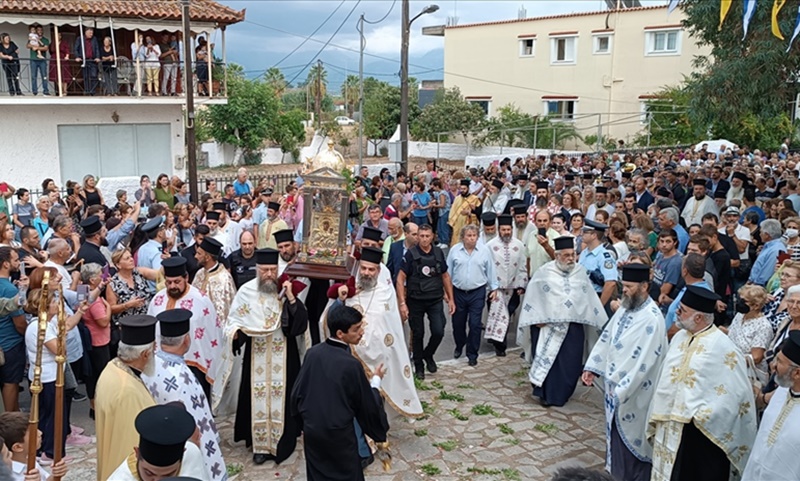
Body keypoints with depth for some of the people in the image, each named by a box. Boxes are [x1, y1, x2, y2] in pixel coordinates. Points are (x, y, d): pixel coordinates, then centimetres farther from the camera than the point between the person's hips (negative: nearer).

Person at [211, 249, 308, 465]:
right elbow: (234, 319, 0)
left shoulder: (287, 290, -4)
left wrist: (291, 299, -23)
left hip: (282, 356, 0)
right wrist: (235, 331, -21)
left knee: (281, 396, 5)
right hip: (256, 356, 0)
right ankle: (260, 444, 18)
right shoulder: (246, 291, -6)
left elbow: (301, 322, -11)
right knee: (257, 397, 6)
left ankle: (281, 442, 18)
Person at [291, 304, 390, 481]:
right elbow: (367, 405, -11)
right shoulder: (351, 364, -23)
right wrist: (376, 380, 7)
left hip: (311, 430, 5)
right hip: (339, 435, -5)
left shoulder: (313, 353, -6)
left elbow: (297, 392, 4)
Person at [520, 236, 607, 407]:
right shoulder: (544, 272, -5)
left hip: (573, 325, 3)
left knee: (569, 362, 5)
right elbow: (532, 296, -2)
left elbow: (590, 297, 11)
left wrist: (600, 321, 9)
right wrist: (537, 319, -7)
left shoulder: (581, 272, 4)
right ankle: (545, 393, 14)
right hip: (547, 324, -3)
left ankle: (561, 394, 22)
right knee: (546, 359, 1)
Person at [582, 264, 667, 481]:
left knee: (632, 436, 5)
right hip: (615, 384, 8)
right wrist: (592, 367, 6)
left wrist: (622, 389, -24)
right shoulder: (625, 307, 4)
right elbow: (606, 337, 10)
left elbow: (645, 362, -26)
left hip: (634, 392, -8)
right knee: (616, 430, 20)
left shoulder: (652, 319, -23)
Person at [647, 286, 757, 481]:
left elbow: (738, 391, -17)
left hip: (701, 430, -6)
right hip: (670, 427, 7)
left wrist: (702, 417, -16)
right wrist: (657, 418, 12)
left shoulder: (722, 346, -17)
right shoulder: (679, 337, 5)